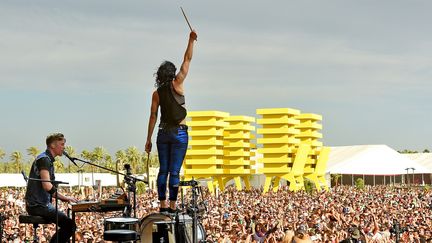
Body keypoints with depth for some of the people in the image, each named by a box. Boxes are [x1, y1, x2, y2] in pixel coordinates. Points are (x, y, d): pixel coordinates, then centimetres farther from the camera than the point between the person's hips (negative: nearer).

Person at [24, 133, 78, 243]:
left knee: (68, 224, 14)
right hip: (37, 205, -10)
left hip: (43, 204, 10)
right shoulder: (44, 159, -12)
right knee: (69, 225, -18)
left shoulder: (48, 160, 20)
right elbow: (47, 186, -24)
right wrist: (64, 198, -18)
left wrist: (64, 198, 9)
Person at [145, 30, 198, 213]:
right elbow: (187, 60, -3)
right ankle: (172, 206, -5)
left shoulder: (157, 93, 3)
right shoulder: (176, 84, -6)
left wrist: (148, 139, 7)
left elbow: (153, 117, 3)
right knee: (174, 171, -5)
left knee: (163, 170, 8)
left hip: (163, 133, 4)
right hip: (179, 133, -4)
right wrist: (191, 40, 2)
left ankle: (162, 205, 8)